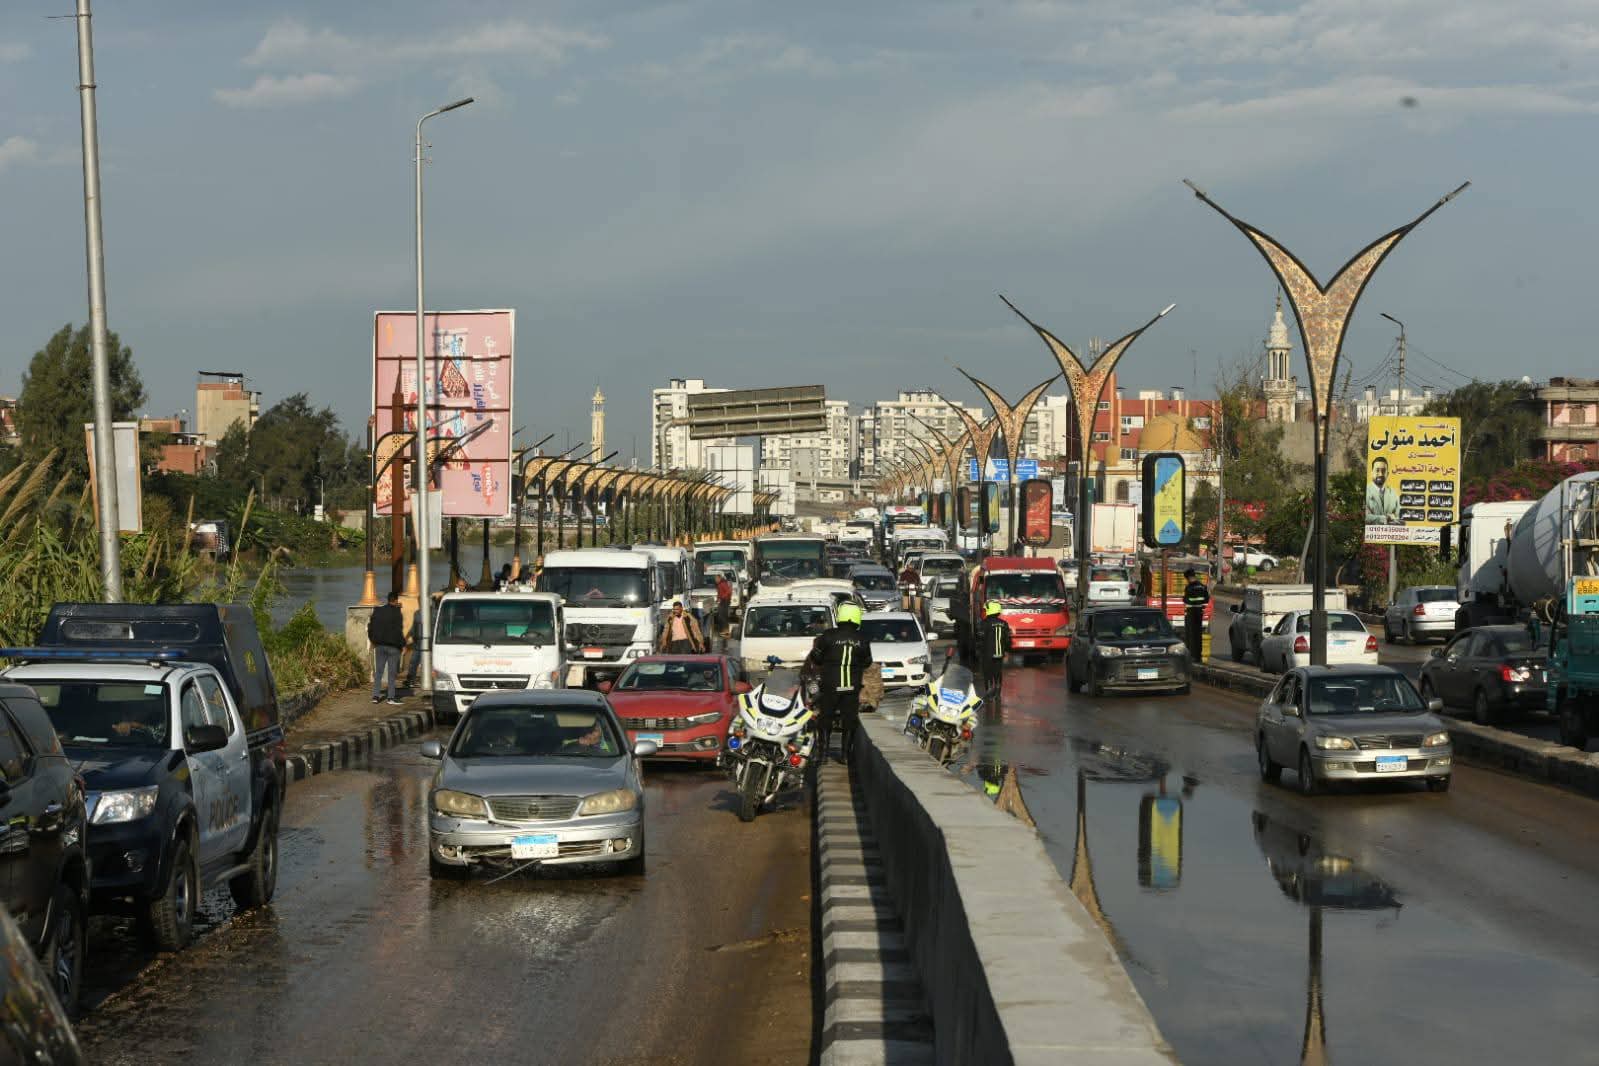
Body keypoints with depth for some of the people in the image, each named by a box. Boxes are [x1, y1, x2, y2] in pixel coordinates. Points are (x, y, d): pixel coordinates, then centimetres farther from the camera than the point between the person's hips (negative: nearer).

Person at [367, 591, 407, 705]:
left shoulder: (377, 610, 5)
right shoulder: (397, 613, -12)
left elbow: (370, 627, 9)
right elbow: (399, 631, -15)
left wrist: (373, 640, 19)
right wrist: (403, 644, -6)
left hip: (379, 645, 5)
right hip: (393, 646, -5)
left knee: (378, 671, 9)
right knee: (392, 672, 1)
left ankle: (375, 696, 6)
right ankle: (391, 697, 0)